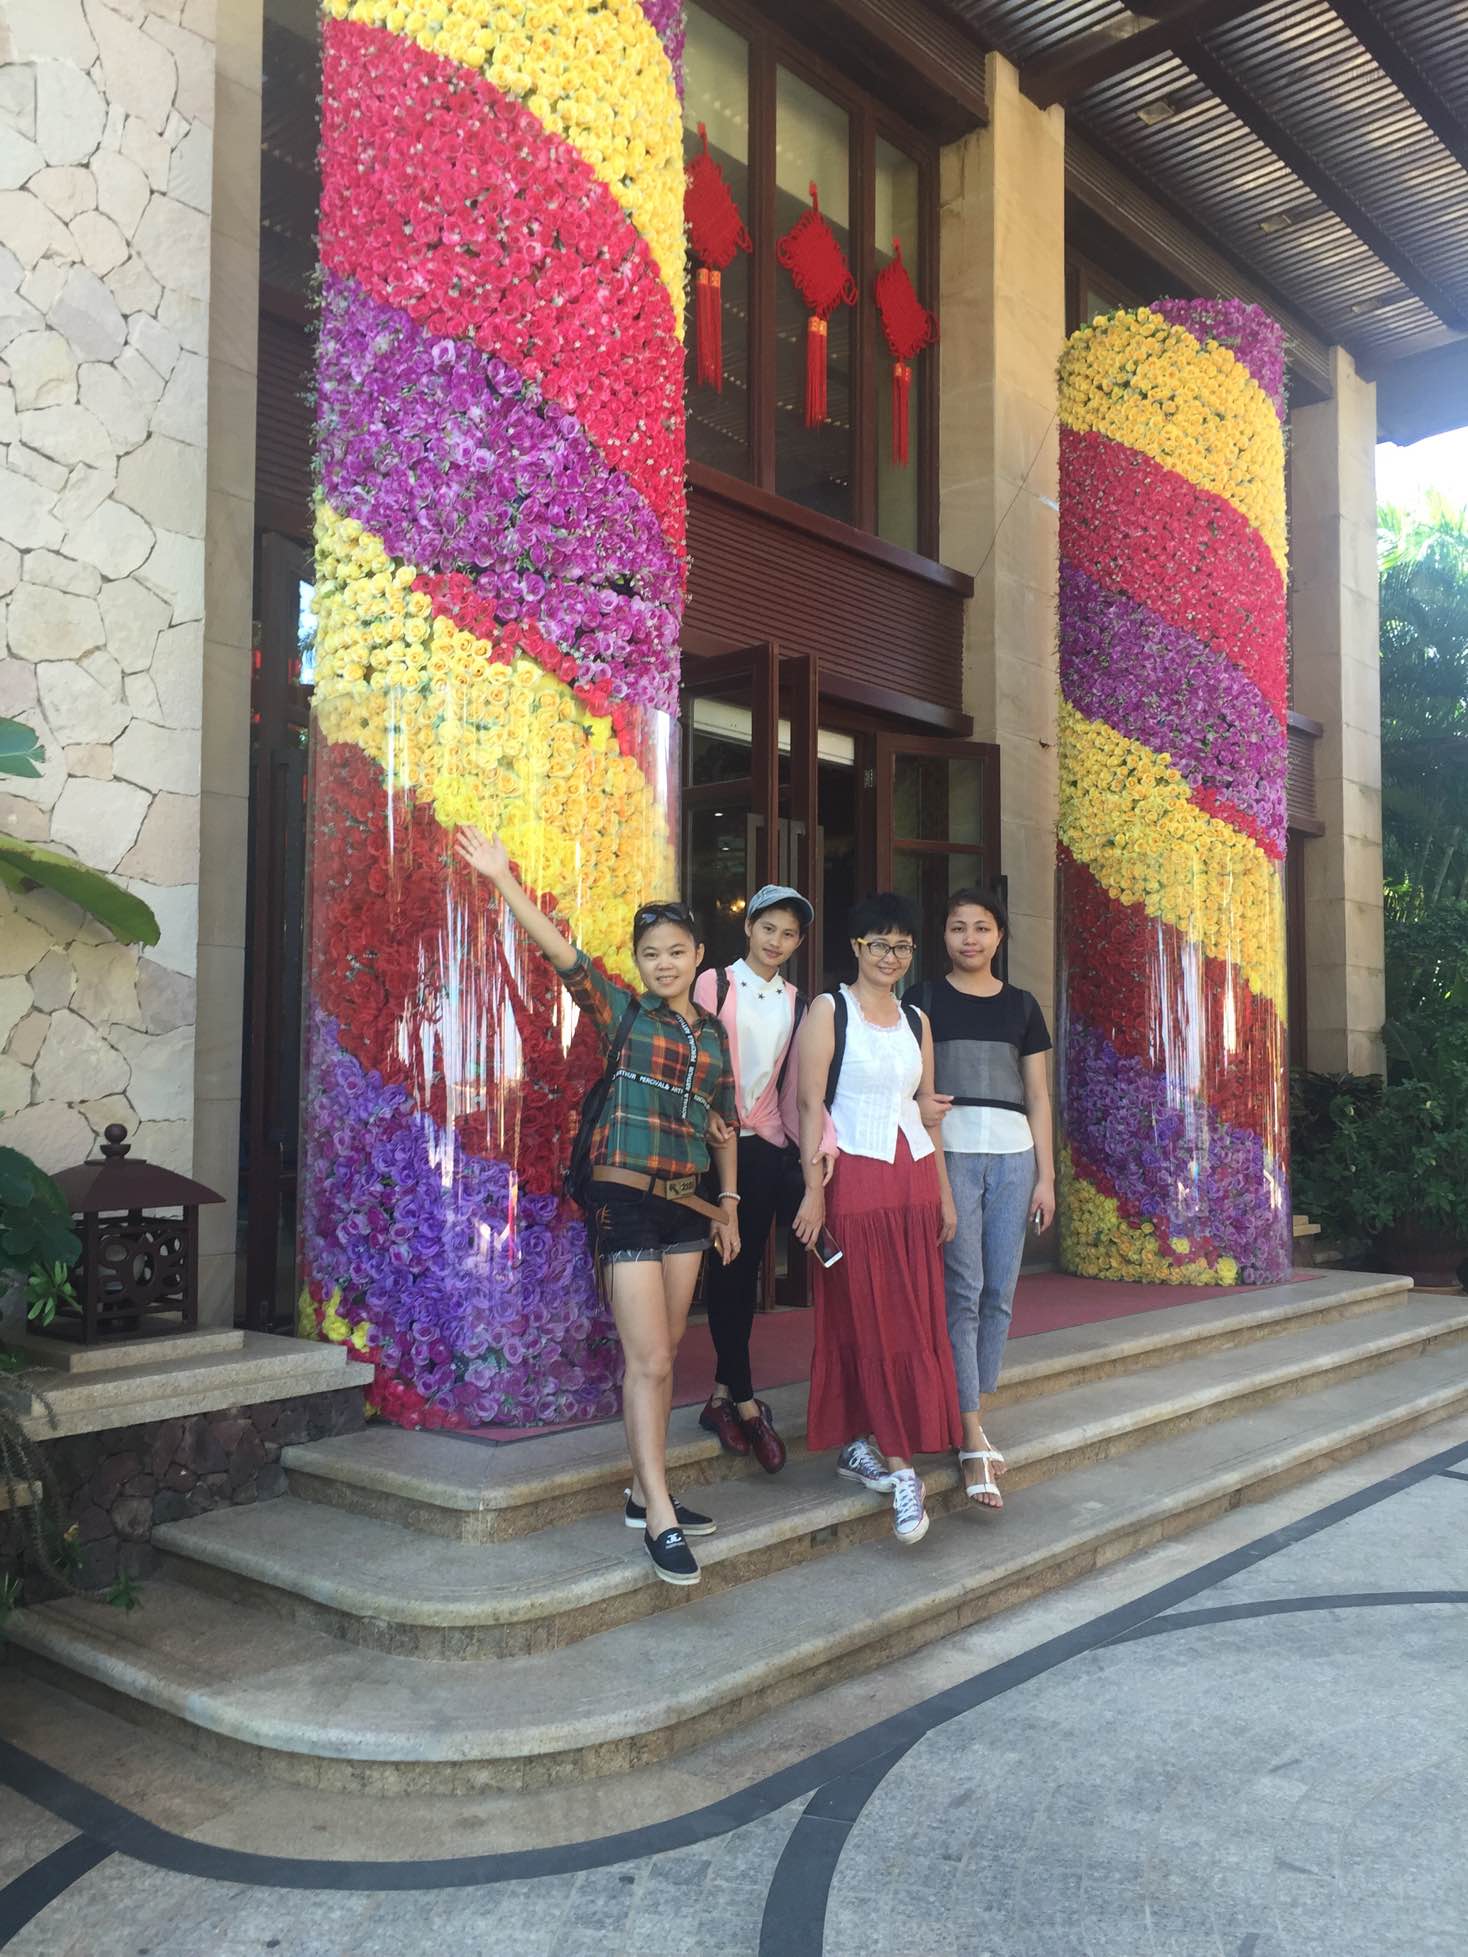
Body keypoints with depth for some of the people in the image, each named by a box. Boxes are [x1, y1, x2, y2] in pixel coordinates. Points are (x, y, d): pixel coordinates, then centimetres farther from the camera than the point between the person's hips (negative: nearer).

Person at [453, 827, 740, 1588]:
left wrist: (728, 1201, 15)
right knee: (650, 1362, -8)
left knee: (659, 1359, 12)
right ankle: (659, 1521, -4)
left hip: (688, 1204, 5)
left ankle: (645, 1493, 22)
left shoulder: (714, 1033, 11)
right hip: (627, 1199, -5)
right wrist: (503, 878, -21)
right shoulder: (622, 1013, -2)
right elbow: (559, 951, -13)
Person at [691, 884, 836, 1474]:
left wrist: (821, 1141, -7)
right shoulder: (715, 984, 0)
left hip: (769, 1143, 3)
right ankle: (747, 1406, 7)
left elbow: (796, 1082, 6)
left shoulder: (795, 1001, 11)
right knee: (729, 1269, 1)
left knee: (744, 1267, 1)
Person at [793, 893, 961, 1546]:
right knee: (871, 1320, -2)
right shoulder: (829, 1010, -2)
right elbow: (811, 1102, -7)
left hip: (914, 1175, 6)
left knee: (914, 1322, 5)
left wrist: (943, 1191, 13)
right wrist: (814, 1189, -13)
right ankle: (900, 1467, 3)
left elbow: (927, 1107, 16)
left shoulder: (916, 1021, 14)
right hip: (856, 1176, -6)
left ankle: (859, 1445, 18)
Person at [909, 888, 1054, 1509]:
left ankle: (969, 1411, 17)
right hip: (948, 1150, -3)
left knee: (1000, 1292, 3)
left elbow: (1037, 1096, 14)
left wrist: (1045, 1176, 8)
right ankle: (972, 1439, -5)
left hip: (1013, 1154, 3)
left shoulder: (1021, 1006, 14)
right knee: (962, 1289, -8)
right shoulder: (924, 1001, 6)